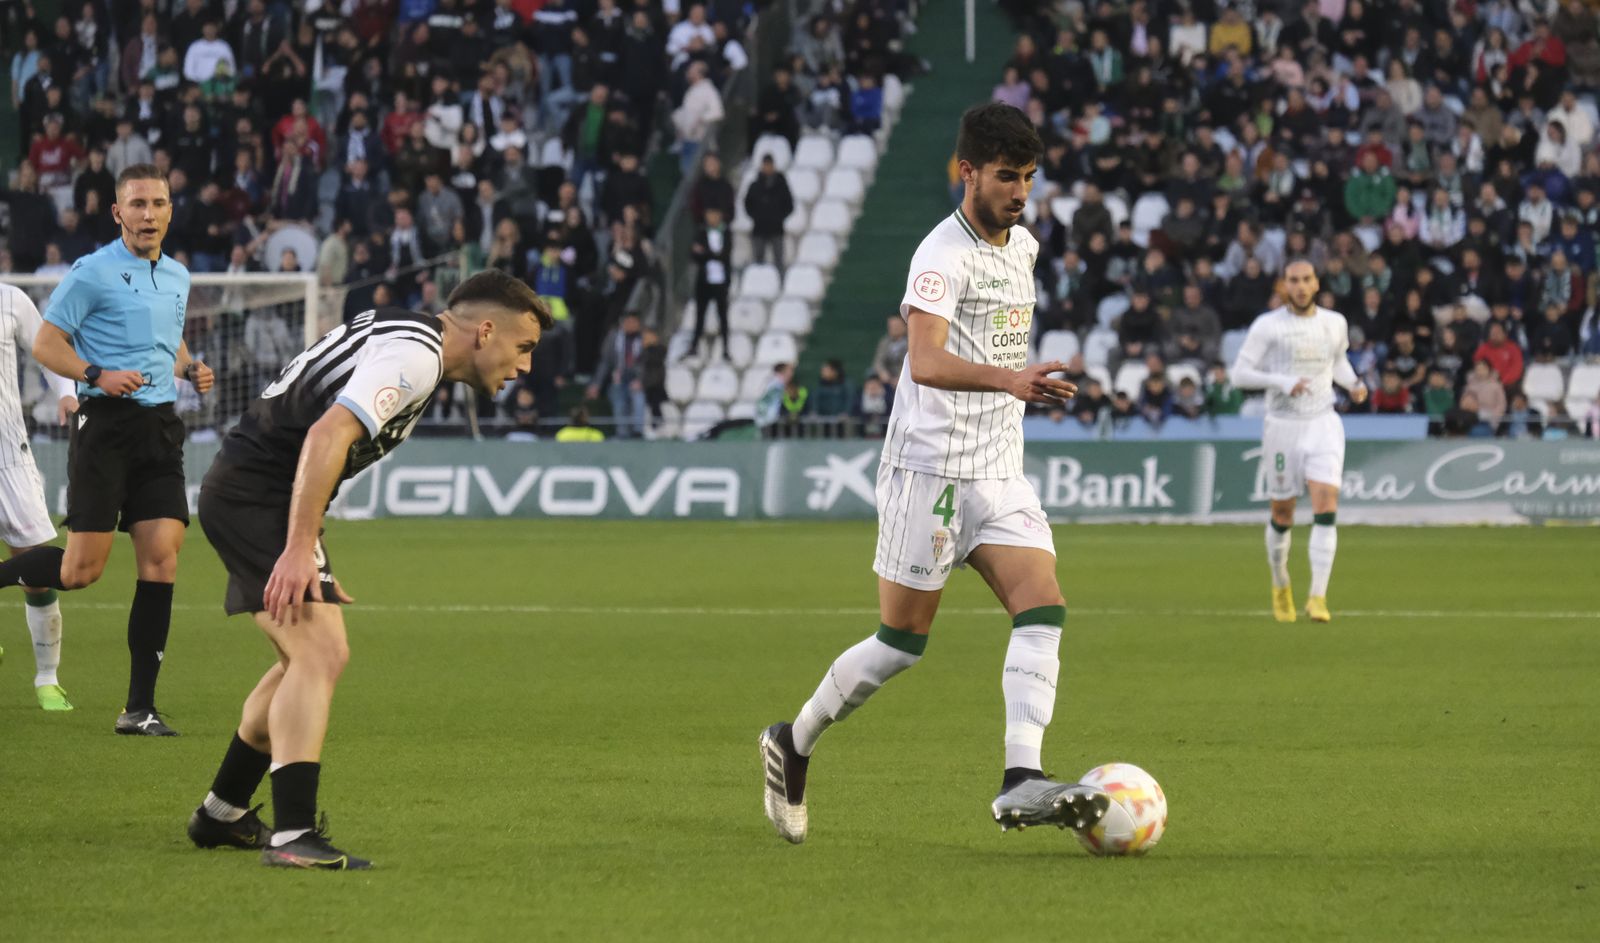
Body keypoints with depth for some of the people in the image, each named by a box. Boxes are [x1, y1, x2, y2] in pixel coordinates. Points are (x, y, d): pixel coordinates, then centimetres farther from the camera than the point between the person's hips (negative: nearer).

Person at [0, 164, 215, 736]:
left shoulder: (178, 277, 16)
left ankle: (139, 709, -1)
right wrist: (97, 375, -21)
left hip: (160, 430, 6)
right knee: (82, 570, -10)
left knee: (162, 561, -4)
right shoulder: (94, 273, -5)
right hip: (106, 425, -6)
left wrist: (191, 370, 11)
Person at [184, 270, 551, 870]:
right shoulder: (415, 353, -16)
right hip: (256, 497, -11)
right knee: (319, 653, -19)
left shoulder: (402, 339, 17)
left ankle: (222, 815, 30)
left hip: (247, 493, 11)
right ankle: (293, 835, -25)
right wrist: (299, 550, -32)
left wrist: (311, 559, 27)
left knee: (311, 658, 20)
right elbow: (327, 435, -28)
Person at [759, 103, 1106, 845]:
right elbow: (925, 361, -31)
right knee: (902, 641, -2)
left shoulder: (1023, 246, 13)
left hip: (999, 473, 7)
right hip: (930, 469, -7)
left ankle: (1021, 782, -21)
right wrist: (1008, 380, -46)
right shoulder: (943, 254, -15)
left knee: (1042, 611, -12)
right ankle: (794, 744, 19)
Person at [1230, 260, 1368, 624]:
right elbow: (1239, 373, -7)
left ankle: (1318, 596, -16)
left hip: (1324, 425, 2)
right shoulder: (1267, 326, -4)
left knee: (1326, 509, -15)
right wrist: (1283, 382, -19)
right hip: (1282, 426, -2)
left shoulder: (1334, 323, 7)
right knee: (1282, 517, 7)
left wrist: (1354, 383, 6)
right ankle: (1280, 586, 33)